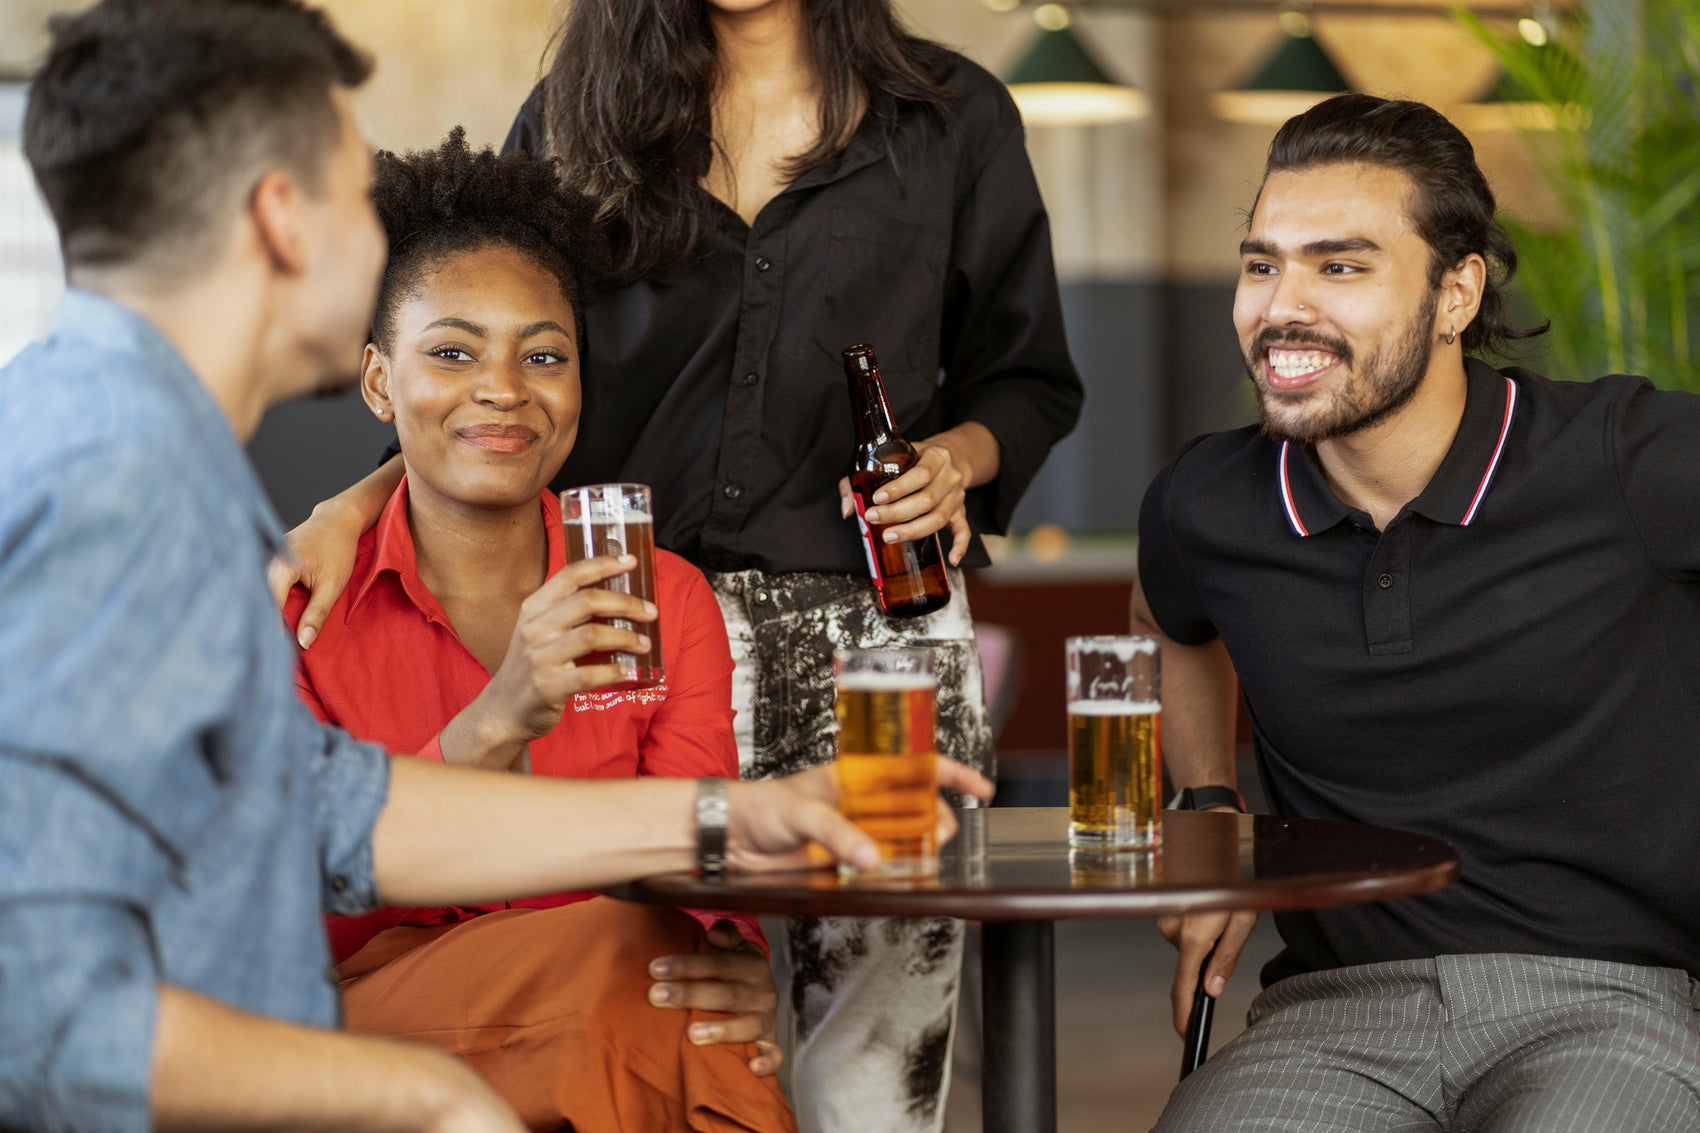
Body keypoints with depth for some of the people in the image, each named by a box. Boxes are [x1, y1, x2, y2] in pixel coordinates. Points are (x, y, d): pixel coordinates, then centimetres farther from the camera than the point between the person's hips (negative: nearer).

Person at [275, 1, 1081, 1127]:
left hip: (878, 618, -1)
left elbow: (1027, 377, 18)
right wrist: (360, 502, -4)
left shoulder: (954, 117, 10)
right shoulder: (572, 118, 13)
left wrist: (956, 461, -4)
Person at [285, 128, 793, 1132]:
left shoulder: (666, 603, 8)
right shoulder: (295, 607, 0)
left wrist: (740, 971, -26)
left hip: (609, 1038, 3)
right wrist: (496, 724, -28)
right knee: (617, 955, -32)